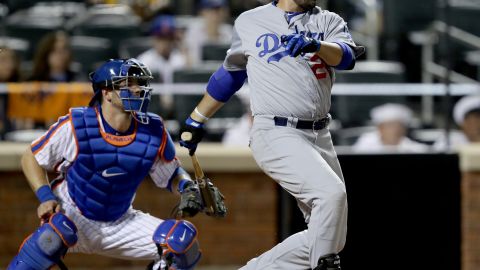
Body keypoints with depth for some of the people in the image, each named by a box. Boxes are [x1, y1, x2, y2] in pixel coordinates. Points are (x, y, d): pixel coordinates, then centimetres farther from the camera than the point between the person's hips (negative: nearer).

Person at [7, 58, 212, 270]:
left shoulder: (154, 132, -6)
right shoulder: (75, 126, -16)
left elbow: (172, 174, 9)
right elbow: (31, 158, -4)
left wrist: (188, 188, -14)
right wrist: (45, 197, -19)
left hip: (120, 225, 4)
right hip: (70, 215, -4)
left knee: (184, 239, -13)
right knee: (57, 231, -40)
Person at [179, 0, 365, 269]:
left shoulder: (328, 22, 11)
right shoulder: (249, 22, 8)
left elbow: (346, 56, -10)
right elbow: (230, 73, 21)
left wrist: (316, 45, -31)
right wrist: (196, 120, 26)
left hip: (320, 138, 4)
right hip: (276, 135, -4)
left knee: (330, 236, 2)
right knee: (331, 192, -27)